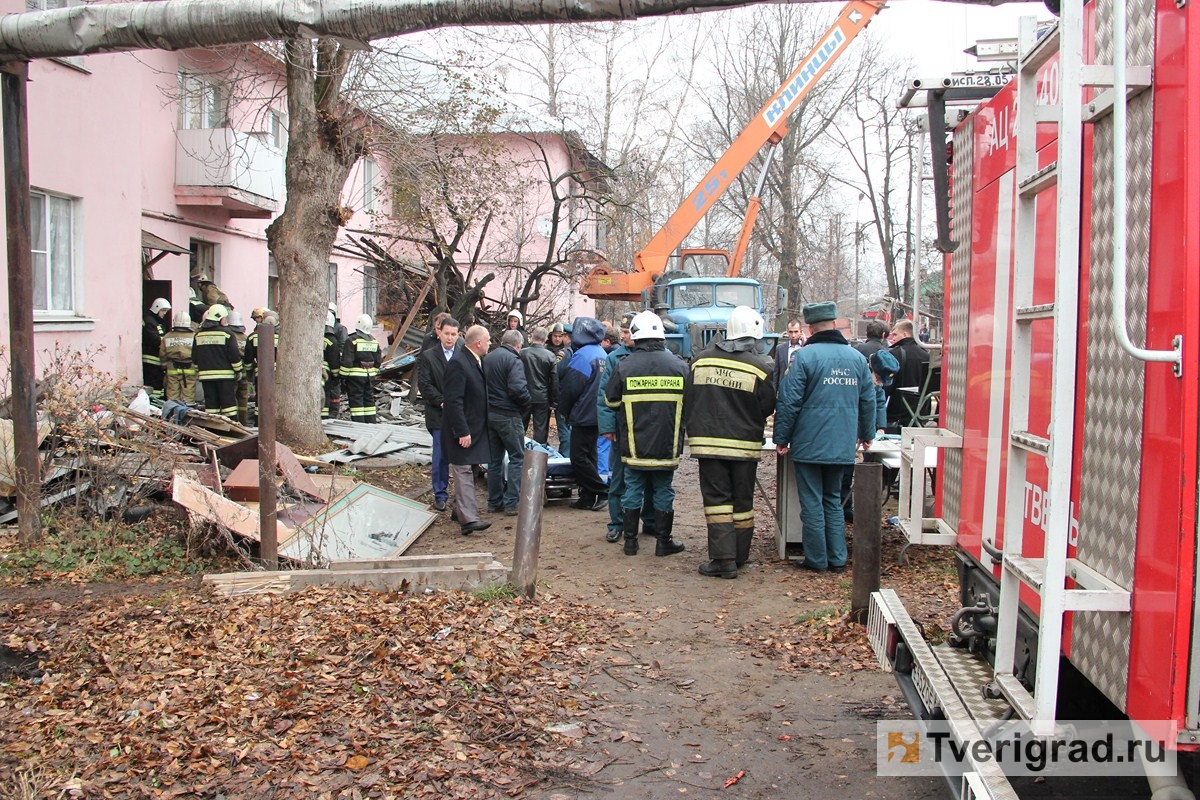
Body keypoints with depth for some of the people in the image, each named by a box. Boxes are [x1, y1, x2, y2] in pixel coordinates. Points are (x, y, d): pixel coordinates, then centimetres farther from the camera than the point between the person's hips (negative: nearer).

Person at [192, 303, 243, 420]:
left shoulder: (198, 335, 9)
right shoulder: (227, 333, -6)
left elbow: (194, 357, 14)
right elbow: (234, 354, -8)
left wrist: (198, 371, 24)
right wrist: (238, 370, 2)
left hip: (205, 375, 4)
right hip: (225, 374, -4)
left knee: (211, 402, 8)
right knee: (228, 401, -2)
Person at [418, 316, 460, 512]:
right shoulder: (428, 356, 2)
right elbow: (425, 385, -3)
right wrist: (442, 402, -12)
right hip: (439, 415, -1)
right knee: (441, 456, 2)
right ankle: (440, 494, 13)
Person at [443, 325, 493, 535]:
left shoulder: (477, 361, 10)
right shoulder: (458, 364, -20)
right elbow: (453, 401, -23)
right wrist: (462, 432, -24)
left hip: (476, 428, 9)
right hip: (463, 430, -9)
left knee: (468, 471, 16)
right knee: (463, 472, -9)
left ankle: (461, 510, 27)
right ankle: (469, 519, -12)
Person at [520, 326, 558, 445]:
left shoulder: (522, 353, -7)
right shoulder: (550, 356, -8)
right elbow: (555, 381, -6)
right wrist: (554, 401, 2)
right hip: (542, 398, -1)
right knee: (541, 430, 5)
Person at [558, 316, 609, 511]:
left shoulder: (581, 355, -17)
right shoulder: (601, 353, 11)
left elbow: (569, 388, -14)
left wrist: (564, 410, 4)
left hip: (583, 416, -9)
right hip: (597, 414, 9)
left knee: (578, 458, -4)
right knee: (589, 456, 13)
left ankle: (601, 492, -3)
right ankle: (588, 497, 16)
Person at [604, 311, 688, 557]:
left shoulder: (624, 366, -8)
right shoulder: (679, 366, -3)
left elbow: (611, 400, 4)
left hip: (633, 446, 0)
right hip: (667, 446, 1)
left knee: (632, 491, 10)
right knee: (663, 492, 11)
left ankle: (630, 541, 16)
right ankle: (663, 541, 16)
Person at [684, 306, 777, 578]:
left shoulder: (702, 359, 2)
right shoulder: (762, 366, -8)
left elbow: (688, 400, 8)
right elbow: (767, 407, -2)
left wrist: (693, 431, 20)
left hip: (707, 441, 1)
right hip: (745, 444, -1)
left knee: (717, 499, 1)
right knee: (742, 501, 12)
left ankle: (724, 558, -6)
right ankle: (740, 554, 21)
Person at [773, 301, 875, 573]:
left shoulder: (805, 356, -10)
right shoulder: (857, 357, 6)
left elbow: (789, 402, -12)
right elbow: (868, 400, 13)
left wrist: (781, 439, -3)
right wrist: (866, 434, 27)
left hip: (809, 444, -5)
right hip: (842, 445, 5)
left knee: (812, 502, 4)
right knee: (833, 500, 17)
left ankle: (817, 560, 9)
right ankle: (837, 558, 16)